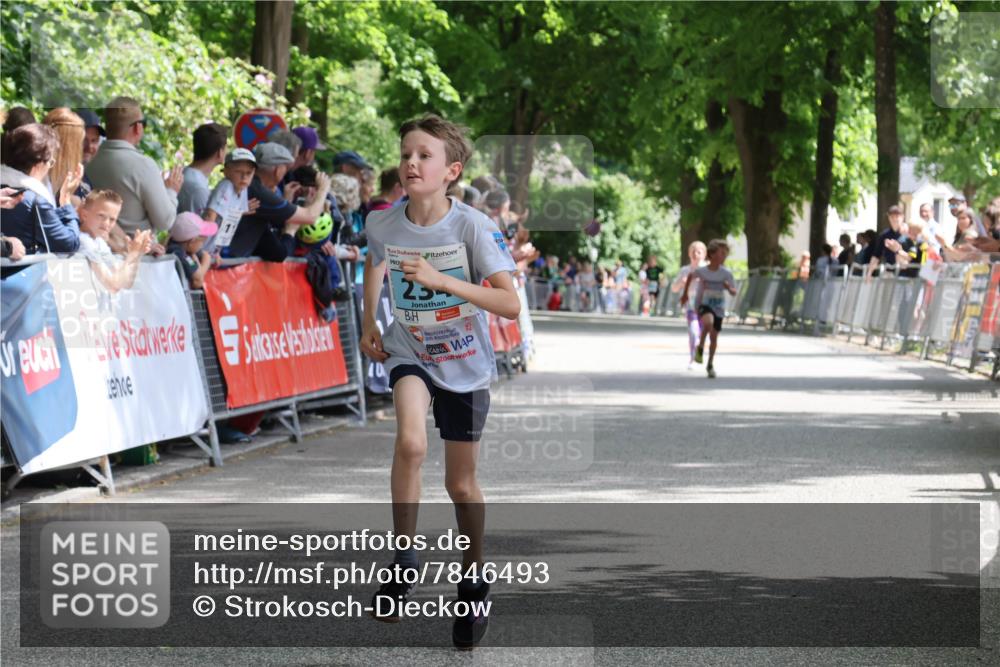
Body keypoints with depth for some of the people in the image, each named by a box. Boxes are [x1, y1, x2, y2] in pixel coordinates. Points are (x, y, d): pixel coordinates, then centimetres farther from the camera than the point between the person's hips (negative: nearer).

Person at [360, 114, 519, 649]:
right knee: (411, 442, -29)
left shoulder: (472, 226, -21)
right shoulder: (383, 224, -11)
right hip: (410, 350, 1)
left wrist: (441, 280, -35)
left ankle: (474, 580, 32)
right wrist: (368, 324, 9)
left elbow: (510, 305, -26)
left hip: (465, 363, -1)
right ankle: (403, 562, -16)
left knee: (461, 485, 8)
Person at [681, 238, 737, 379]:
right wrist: (685, 294, 19)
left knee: (714, 336, 8)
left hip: (719, 308, 3)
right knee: (708, 322, -35)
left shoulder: (726, 274, -7)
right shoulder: (701, 271, -10)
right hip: (703, 304, -3)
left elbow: (734, 292, -2)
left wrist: (729, 287, -25)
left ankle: (710, 364, 28)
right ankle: (700, 347, -14)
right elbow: (690, 276, 12)